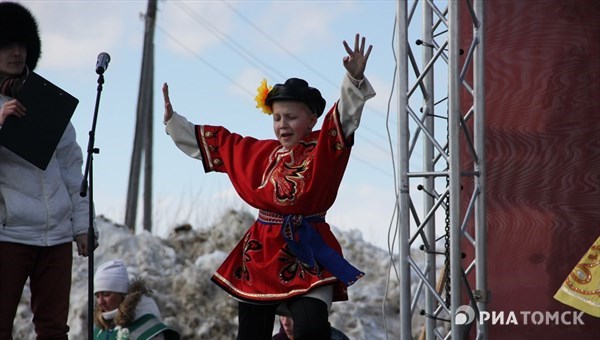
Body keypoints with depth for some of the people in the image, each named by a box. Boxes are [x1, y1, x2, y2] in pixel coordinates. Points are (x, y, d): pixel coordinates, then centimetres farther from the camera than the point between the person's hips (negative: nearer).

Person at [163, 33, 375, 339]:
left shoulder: (324, 148, -2)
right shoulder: (258, 152, 11)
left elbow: (347, 114, -19)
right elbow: (209, 142, 23)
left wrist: (354, 79, -36)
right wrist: (172, 120, 24)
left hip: (308, 255, -5)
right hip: (261, 254, 5)